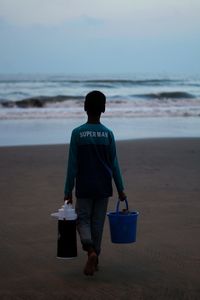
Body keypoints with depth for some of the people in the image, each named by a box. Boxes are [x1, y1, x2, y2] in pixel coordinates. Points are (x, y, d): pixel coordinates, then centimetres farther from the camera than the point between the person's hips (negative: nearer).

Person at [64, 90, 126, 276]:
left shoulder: (77, 133, -9)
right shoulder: (108, 134, -4)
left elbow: (72, 165, -8)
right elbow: (114, 165, -1)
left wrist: (68, 191, -2)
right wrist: (120, 190, 7)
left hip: (84, 189, -2)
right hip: (103, 188, 2)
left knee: (83, 219, 9)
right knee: (98, 222, 12)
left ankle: (91, 250, -16)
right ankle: (94, 260, 17)